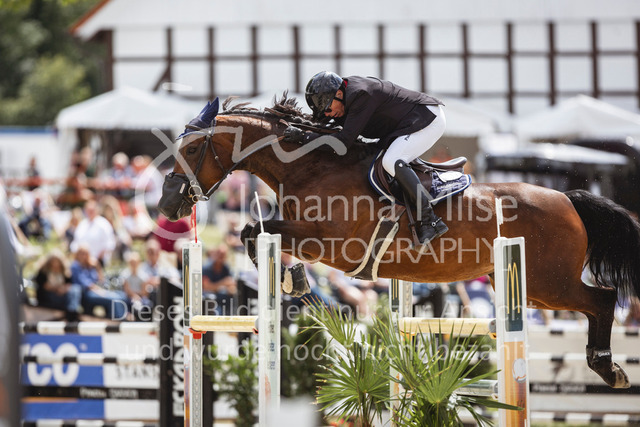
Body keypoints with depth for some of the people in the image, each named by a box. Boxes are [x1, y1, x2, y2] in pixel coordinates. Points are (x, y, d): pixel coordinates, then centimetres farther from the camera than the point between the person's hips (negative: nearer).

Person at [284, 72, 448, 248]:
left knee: (391, 162, -25)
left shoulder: (360, 95, -27)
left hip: (430, 119, -11)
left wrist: (304, 137, -26)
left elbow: (343, 142, -28)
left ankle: (430, 221, -27)